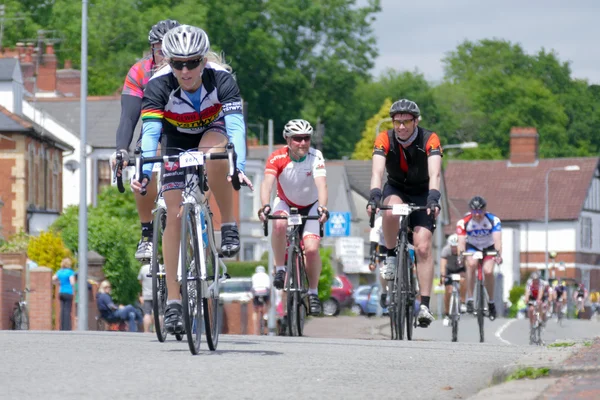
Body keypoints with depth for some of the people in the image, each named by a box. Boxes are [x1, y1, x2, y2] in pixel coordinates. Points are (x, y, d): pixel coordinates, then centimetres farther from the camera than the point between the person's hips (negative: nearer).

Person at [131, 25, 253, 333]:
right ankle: (173, 301, -6)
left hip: (213, 133, -1)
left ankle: (229, 225, -19)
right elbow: (150, 130, -40)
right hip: (177, 143, 1)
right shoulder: (159, 85, -30)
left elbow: (235, 123, -42)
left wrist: (239, 166, -58)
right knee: (174, 215, -11)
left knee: (213, 153, -39)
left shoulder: (221, 78, -32)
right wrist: (144, 170, -57)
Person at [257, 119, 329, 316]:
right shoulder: (277, 158, -24)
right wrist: (265, 206, -56)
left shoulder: (315, 157, -25)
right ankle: (280, 269, -16)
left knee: (311, 249, -18)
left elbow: (321, 185, -37)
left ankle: (313, 292, 3)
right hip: (285, 203, 0)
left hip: (311, 206, 0)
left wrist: (322, 208, -56)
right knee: (279, 224, -35)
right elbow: (267, 183, -37)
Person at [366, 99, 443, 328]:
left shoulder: (429, 140, -22)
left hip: (422, 194, -1)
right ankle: (391, 257, -13)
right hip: (395, 189, 1)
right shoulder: (385, 139, -19)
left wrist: (433, 199, -51)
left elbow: (435, 173, -34)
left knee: (423, 247, -16)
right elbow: (377, 171, -31)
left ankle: (425, 306, -17)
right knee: (391, 210, -37)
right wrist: (374, 196, -49)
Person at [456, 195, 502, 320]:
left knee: (488, 271, -22)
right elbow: (461, 240, -33)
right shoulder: (464, 222, -24)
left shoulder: (493, 220, -24)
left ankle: (491, 302, 0)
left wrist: (498, 254, -52)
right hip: (472, 246, 0)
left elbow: (497, 239, -35)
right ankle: (470, 299, -26)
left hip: (489, 247, 0)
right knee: (471, 264, -32)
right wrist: (461, 255, -52)